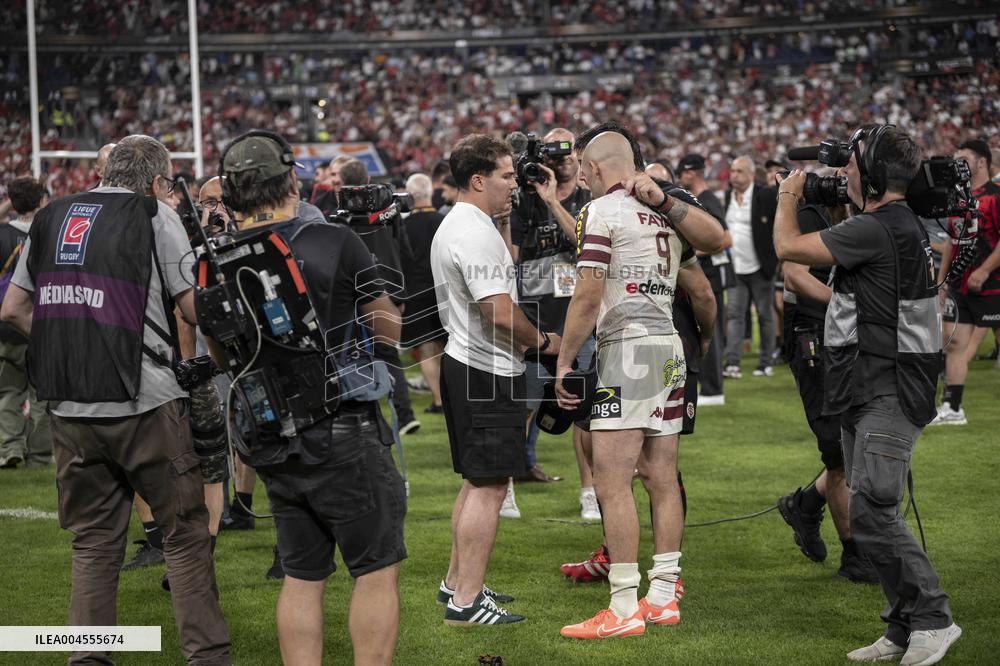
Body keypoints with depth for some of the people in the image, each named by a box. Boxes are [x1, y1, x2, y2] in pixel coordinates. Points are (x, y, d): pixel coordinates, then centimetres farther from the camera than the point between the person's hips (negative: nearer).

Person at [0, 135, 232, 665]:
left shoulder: (50, 218, 13)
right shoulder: (154, 216, -3)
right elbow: (198, 311, -5)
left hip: (69, 408, 5)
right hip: (144, 403, -5)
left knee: (93, 541, 14)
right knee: (185, 533, 4)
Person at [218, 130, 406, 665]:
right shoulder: (336, 244, -13)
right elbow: (390, 330, 0)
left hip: (272, 446, 5)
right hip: (343, 439, -5)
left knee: (302, 577, 13)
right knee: (377, 569, 5)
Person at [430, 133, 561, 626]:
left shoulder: (452, 226, 16)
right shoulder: (476, 232, -18)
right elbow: (501, 312, -23)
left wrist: (506, 221, 20)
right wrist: (542, 341, -9)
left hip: (463, 361, 11)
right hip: (488, 372, -11)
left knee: (477, 480, 19)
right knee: (489, 484, -8)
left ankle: (457, 582, 26)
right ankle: (466, 602, -8)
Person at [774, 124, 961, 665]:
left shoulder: (876, 229, -17)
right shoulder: (902, 225, 15)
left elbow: (788, 248, -12)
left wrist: (788, 196, 6)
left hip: (888, 396, -11)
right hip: (863, 394, 11)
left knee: (871, 514, -16)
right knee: (870, 515, 10)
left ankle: (932, 618, -10)